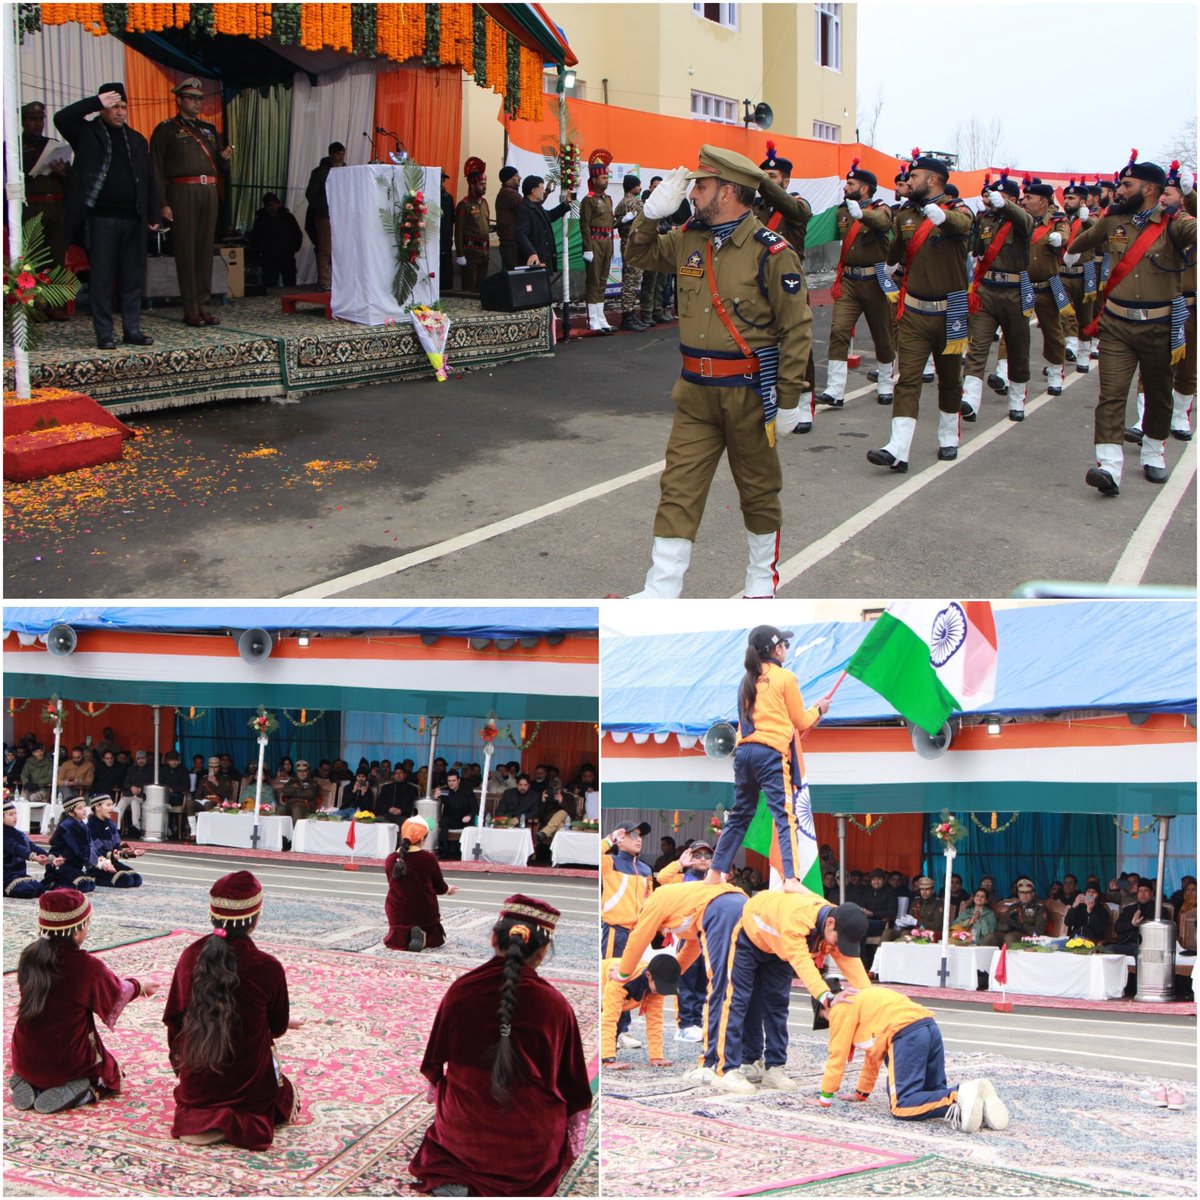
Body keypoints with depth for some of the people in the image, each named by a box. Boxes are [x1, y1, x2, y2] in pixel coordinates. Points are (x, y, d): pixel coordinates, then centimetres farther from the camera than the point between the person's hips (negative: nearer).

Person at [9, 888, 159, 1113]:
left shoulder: (30, 957, -7)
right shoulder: (85, 966, -22)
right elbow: (118, 991, -3)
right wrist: (139, 987, 21)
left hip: (25, 1061, 5)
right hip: (68, 1060, -5)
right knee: (110, 1073, 26)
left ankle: (30, 1086, 6)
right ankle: (80, 1091, -6)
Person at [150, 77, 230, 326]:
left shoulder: (209, 130, 21)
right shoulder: (166, 129, 3)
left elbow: (222, 170, 23)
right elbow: (156, 169, -4)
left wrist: (225, 158, 0)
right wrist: (162, 203, -14)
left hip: (209, 192, 5)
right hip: (182, 192, -5)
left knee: (206, 249, 4)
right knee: (186, 250, -6)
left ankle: (204, 306, 8)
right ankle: (191, 310, -5)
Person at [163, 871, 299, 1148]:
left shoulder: (191, 957, -9)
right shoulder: (268, 968, -19)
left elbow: (173, 1018, 2)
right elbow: (278, 1027, -2)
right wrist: (287, 1022, 22)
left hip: (196, 1090, 4)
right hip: (250, 1085, -4)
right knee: (286, 1097, 28)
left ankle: (201, 1120, 6)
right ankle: (244, 1123, -3)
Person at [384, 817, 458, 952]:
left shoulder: (390, 860, -6)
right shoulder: (428, 858, -15)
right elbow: (440, 887, -1)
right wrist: (448, 889, 24)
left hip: (398, 914, 1)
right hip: (425, 913, -1)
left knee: (394, 941, 27)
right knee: (437, 938, 26)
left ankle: (401, 937, -9)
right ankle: (424, 937, -9)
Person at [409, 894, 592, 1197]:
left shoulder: (459, 990, -12)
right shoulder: (555, 1004, -16)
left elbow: (435, 1061, 3)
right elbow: (572, 1082, -4)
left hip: (464, 1134, 2)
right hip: (533, 1145, -1)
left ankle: (455, 1179, 7)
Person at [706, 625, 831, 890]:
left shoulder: (748, 680, 14)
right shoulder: (785, 677, -2)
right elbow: (800, 722, 4)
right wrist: (818, 709, 25)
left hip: (744, 751, 6)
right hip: (772, 752, -6)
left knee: (740, 815, 16)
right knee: (785, 816, -11)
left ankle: (715, 874, 20)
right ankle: (791, 878, -24)